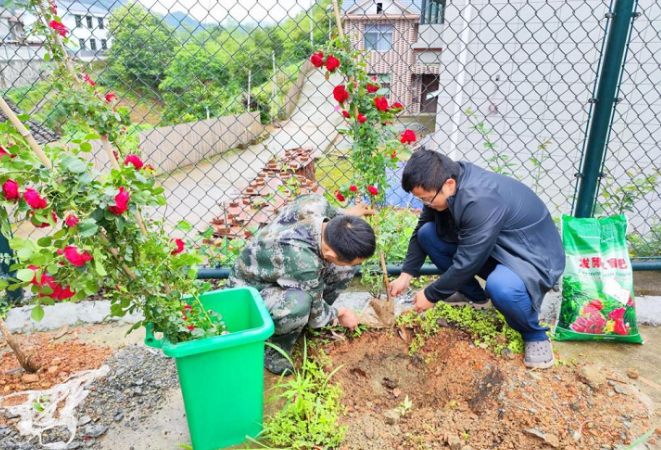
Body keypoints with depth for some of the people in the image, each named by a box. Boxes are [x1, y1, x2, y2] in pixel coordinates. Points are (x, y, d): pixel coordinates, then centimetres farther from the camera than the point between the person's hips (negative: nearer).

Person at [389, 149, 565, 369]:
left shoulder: (481, 201, -35)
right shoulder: (445, 184, -10)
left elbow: (467, 263, -29)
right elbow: (420, 229, 3)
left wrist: (431, 295, -16)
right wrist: (406, 275, -2)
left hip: (534, 257, -8)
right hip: (488, 247, 8)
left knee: (500, 286, -40)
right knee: (427, 234, -4)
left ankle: (535, 334, -6)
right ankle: (474, 295, 14)